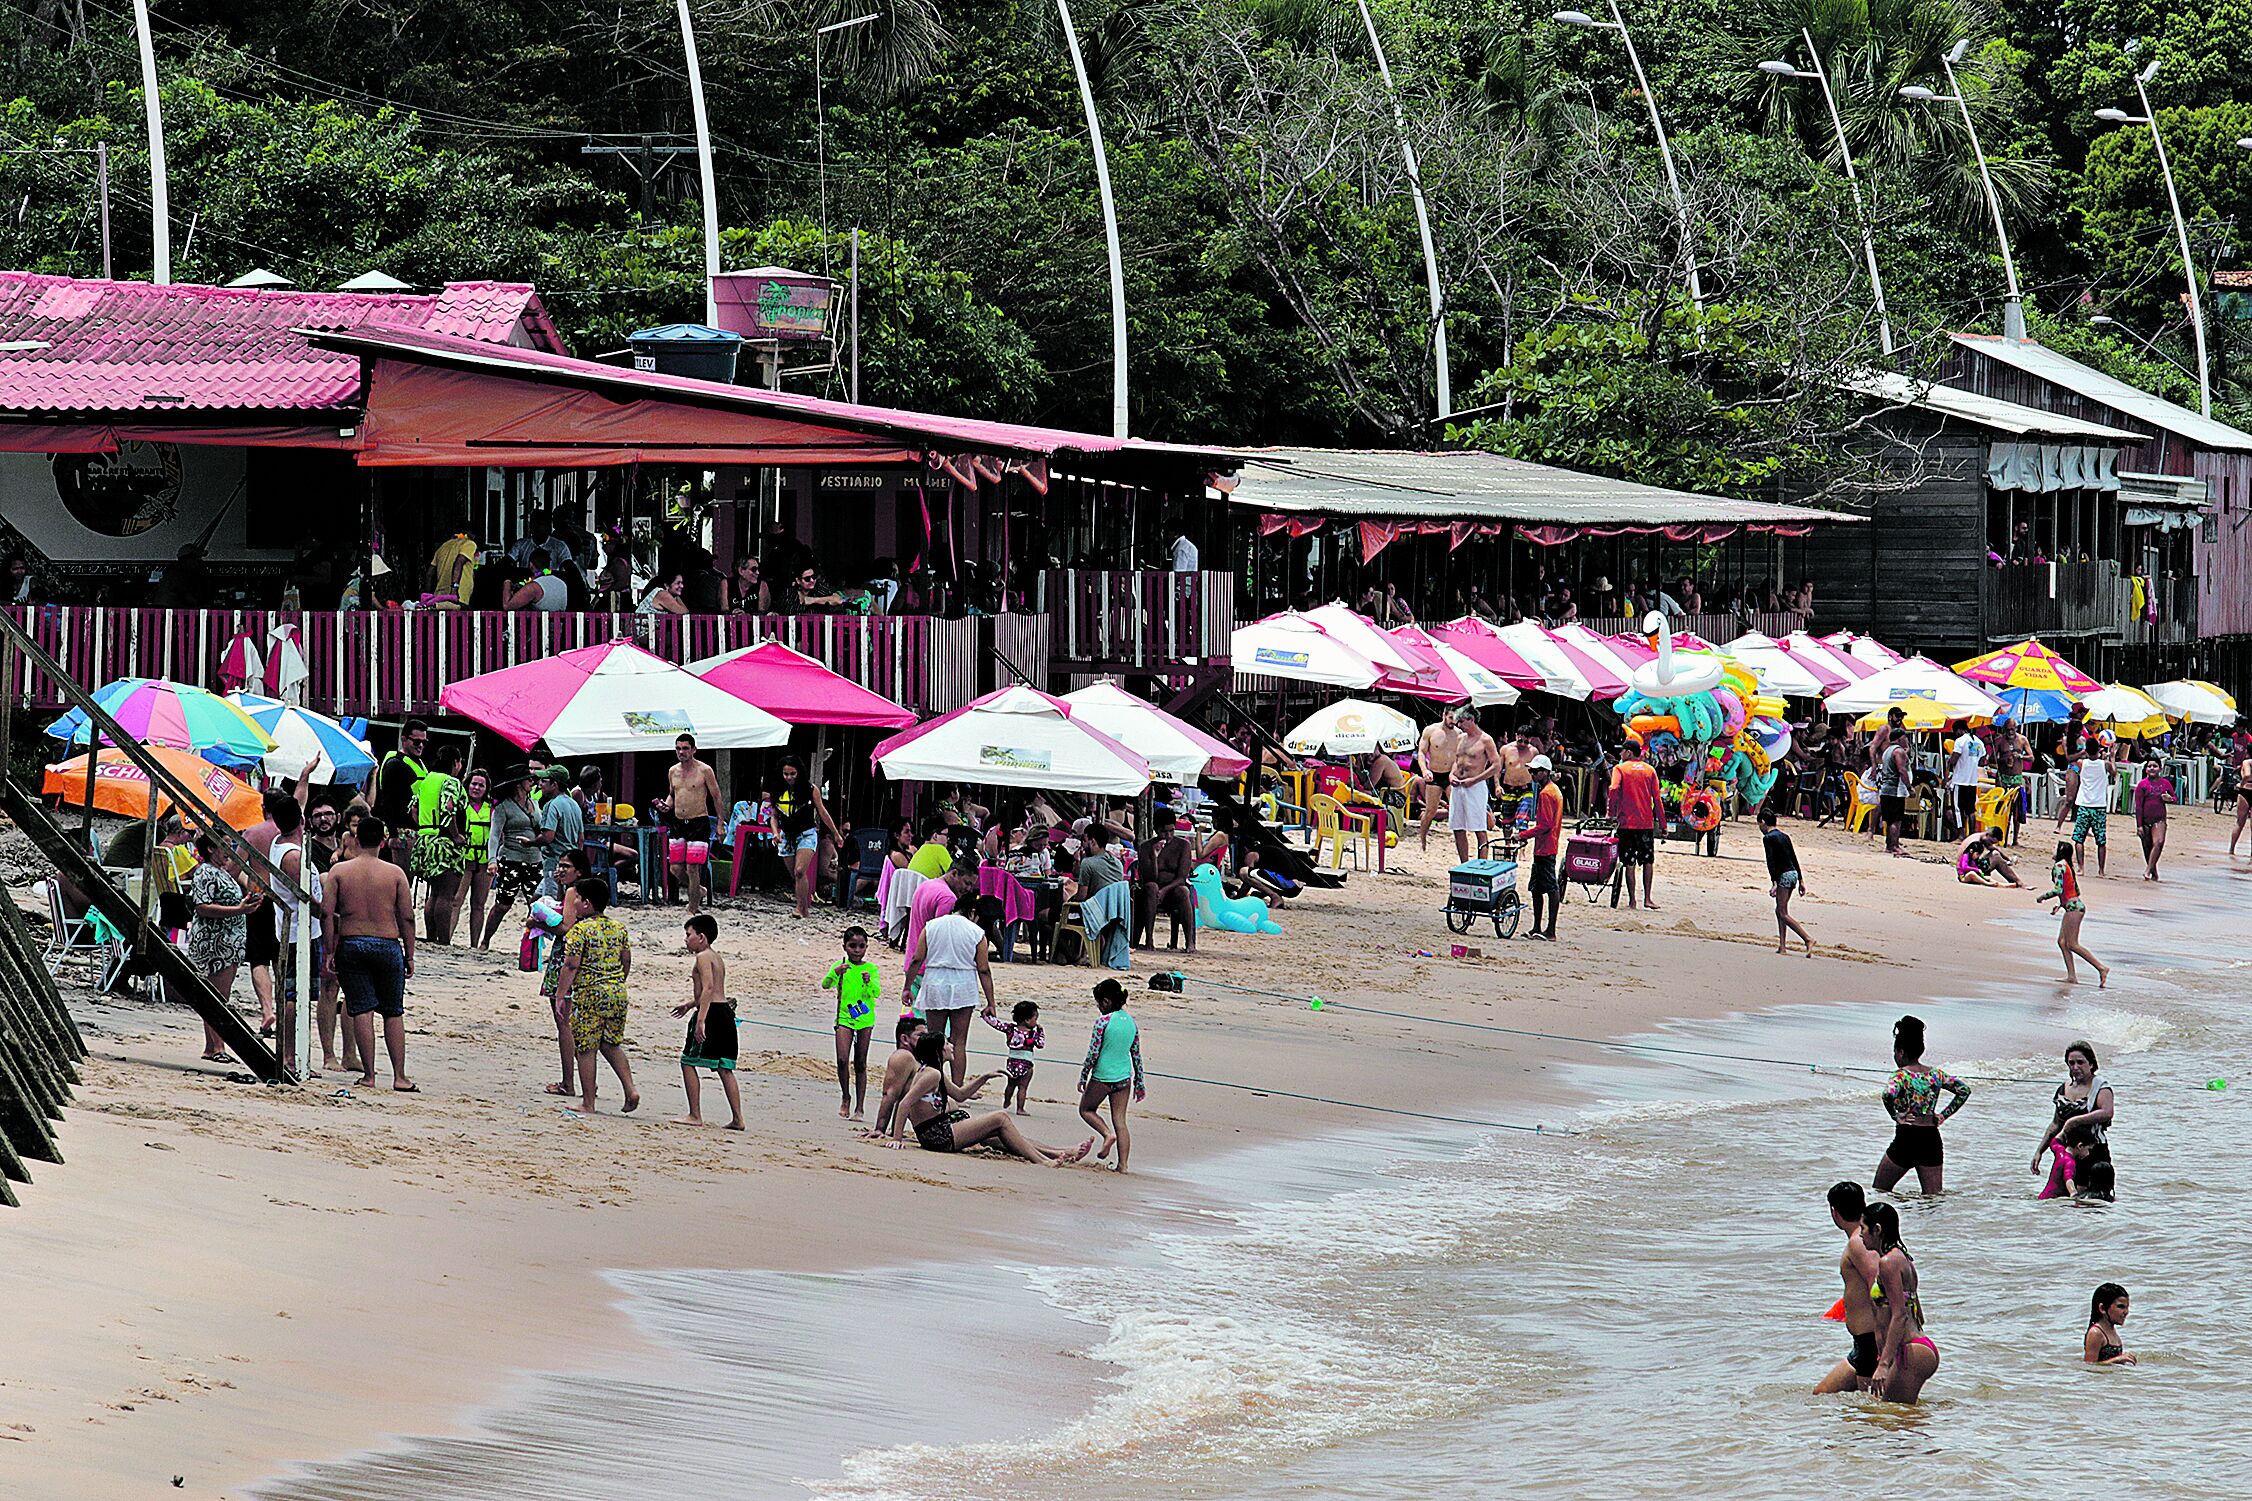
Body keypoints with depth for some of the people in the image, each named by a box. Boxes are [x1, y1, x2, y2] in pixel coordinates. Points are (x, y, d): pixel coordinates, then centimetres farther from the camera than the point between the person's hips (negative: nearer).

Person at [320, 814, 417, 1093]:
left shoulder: (339, 871, 0)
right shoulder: (395, 873, -1)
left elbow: (326, 913, -5)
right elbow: (407, 918, -1)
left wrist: (329, 952, 0)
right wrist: (410, 956, 7)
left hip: (350, 945, 0)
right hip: (388, 945, 0)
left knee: (362, 1010, 2)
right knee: (393, 1012, 8)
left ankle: (369, 1075, -2)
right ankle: (399, 1077, 5)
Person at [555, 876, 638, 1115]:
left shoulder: (580, 930, -12)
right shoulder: (619, 928, 8)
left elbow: (571, 966, -15)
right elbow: (627, 962, 14)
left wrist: (560, 994, -8)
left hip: (589, 996, -7)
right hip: (617, 993, 7)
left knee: (586, 1050, 3)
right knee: (611, 1045, 19)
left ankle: (588, 1104, 7)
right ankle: (630, 1090, 6)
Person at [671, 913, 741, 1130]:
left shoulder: (702, 957, -9)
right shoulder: (717, 959, 20)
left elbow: (709, 988, -22)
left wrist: (701, 1019, -28)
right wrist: (690, 1004, 43)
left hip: (711, 1013, -9)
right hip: (725, 1012, 9)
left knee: (688, 1063, -1)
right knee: (724, 1068, 10)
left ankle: (695, 1115, -3)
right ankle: (737, 1118, 6)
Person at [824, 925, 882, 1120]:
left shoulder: (870, 968, 0)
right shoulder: (840, 966, 1)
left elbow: (877, 992, -11)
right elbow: (826, 985, -11)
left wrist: (869, 982, -32)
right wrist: (835, 973, -31)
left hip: (865, 1019, 0)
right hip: (844, 1017, 0)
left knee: (860, 1064, 5)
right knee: (842, 1060, -13)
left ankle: (860, 1107, 10)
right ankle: (845, 1097, 10)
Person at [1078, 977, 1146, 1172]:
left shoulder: (1103, 1021, -15)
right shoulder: (1131, 1021, 4)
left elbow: (1093, 1053, -13)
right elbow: (1136, 1055, 10)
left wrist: (1083, 1077, -1)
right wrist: (1139, 1084, 17)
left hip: (1102, 1077, -5)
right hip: (1124, 1077, 5)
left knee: (1086, 1109, 18)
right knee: (1120, 1121, 9)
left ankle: (1108, 1133, -6)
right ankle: (1122, 1164, 4)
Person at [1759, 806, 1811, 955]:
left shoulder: (1768, 838, -8)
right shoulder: (1784, 836, 17)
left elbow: (1771, 861, -17)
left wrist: (1774, 882, -22)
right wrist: (1801, 880, 21)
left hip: (1783, 875, -9)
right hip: (1794, 874, 9)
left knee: (1783, 913, -7)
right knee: (1780, 910, 15)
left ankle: (1808, 938, -19)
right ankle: (1782, 946, 11)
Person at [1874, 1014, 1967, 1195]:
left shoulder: (1902, 1074, -11)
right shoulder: (1934, 1074, 7)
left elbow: (1888, 1094, -31)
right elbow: (1964, 1090, 11)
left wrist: (1895, 1116, -13)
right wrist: (1943, 1115, 11)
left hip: (1906, 1137, -5)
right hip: (1932, 1139, 5)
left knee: (1879, 1192, 10)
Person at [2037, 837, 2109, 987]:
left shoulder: (2059, 866, -11)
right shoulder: (2068, 866, 18)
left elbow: (2058, 890, -20)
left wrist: (2042, 897, -6)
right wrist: (2060, 904, 24)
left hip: (2073, 907, -10)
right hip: (2076, 905, 10)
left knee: (2072, 944, -9)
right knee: (2062, 941, 9)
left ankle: (2101, 967, -14)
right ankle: (2071, 976, 4)